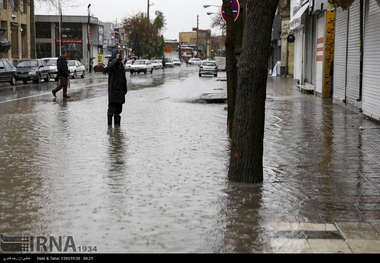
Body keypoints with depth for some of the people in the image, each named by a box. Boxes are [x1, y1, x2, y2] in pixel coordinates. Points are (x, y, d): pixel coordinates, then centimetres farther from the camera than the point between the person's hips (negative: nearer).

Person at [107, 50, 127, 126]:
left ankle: (117, 122, 13)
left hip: (120, 88, 6)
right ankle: (109, 122, -11)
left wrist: (125, 89, 13)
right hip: (113, 88, -6)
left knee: (119, 106, 7)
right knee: (112, 104, -11)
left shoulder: (121, 65, 13)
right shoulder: (111, 63, -3)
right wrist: (116, 58, -20)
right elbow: (110, 66, -31)